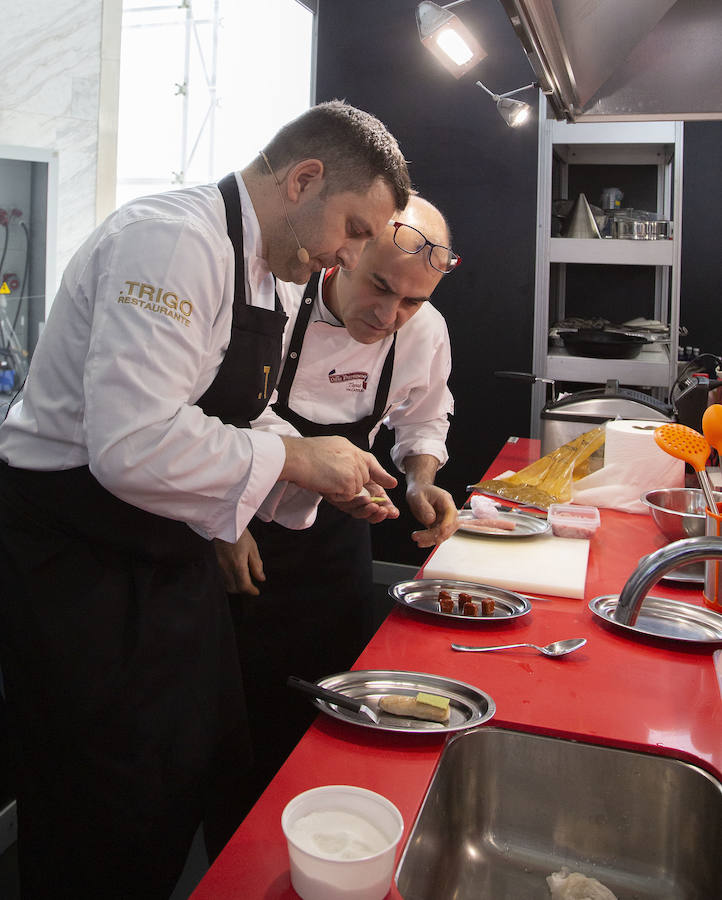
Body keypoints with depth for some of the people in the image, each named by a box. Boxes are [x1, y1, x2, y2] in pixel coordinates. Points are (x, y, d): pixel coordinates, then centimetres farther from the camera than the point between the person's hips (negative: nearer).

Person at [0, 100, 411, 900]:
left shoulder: (255, 267, 10)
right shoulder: (174, 240, -23)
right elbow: (134, 446, -34)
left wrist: (327, 479, 4)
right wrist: (292, 459, -22)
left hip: (167, 559, 10)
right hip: (79, 568, -9)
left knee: (213, 789, 21)